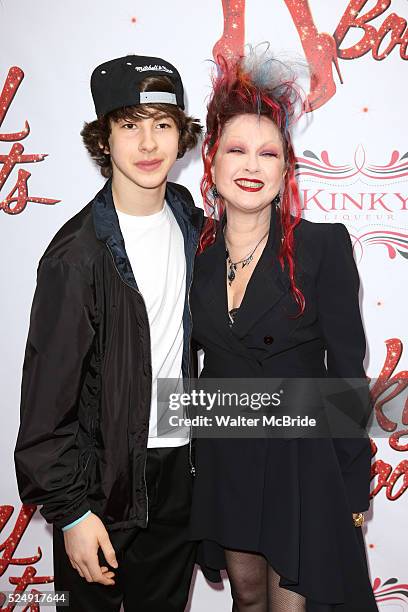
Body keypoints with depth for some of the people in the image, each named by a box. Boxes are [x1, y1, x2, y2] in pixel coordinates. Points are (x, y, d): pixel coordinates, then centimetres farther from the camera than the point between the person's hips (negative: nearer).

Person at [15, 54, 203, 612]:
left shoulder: (189, 220, 0)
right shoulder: (79, 254, -19)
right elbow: (48, 394, -16)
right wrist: (70, 511, -13)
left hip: (179, 462, 6)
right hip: (106, 476, -5)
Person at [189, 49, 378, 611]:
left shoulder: (323, 246, -13)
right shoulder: (195, 252, -2)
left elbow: (347, 370, -10)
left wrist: (354, 487, -8)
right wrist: (189, 452, 9)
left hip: (303, 458, -3)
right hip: (223, 454, 4)